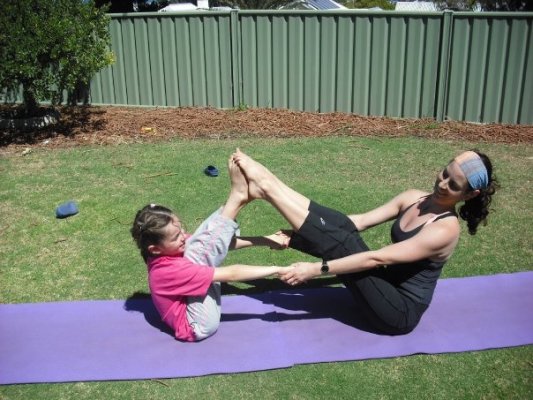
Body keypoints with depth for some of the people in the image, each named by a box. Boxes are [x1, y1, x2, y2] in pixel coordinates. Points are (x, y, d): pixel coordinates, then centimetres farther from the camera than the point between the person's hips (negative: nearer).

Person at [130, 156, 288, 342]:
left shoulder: (169, 251, -5)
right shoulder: (169, 271, -30)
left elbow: (218, 243, -1)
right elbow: (231, 274, -30)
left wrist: (265, 241, -4)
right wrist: (277, 270, -27)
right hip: (200, 326, -9)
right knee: (196, 250, -28)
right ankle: (237, 197, -20)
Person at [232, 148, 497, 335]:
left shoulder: (446, 229, -23)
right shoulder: (414, 198, 1)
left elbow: (376, 259, -28)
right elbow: (361, 221, -3)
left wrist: (317, 268, -30)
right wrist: (299, 230, -11)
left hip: (401, 312, -7)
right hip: (387, 285, 7)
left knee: (341, 242, -23)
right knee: (341, 227, -14)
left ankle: (266, 187, -21)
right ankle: (267, 187, -18)